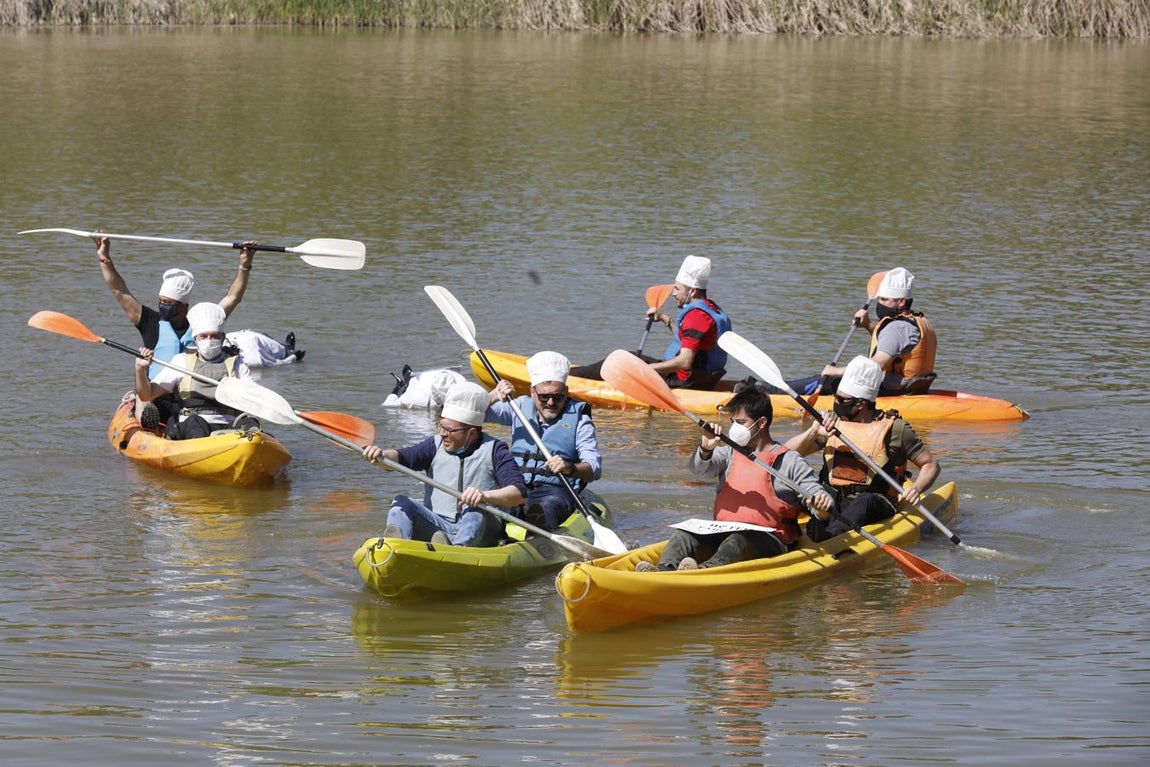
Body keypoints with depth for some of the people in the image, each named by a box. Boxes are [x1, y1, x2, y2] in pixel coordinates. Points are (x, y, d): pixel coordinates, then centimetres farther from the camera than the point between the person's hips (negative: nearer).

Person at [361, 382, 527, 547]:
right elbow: (402, 457, -6)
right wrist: (382, 455, -29)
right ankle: (395, 541, -50)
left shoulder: (494, 450, 2)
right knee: (401, 502, -18)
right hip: (436, 528, 3)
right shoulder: (436, 445, 12)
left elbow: (519, 493, -11)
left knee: (477, 512, -33)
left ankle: (458, 548, -63)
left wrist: (485, 496, -29)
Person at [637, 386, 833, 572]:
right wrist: (706, 450, -18)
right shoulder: (730, 452, 20)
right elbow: (700, 469, 4)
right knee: (684, 535, -23)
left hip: (767, 539, -4)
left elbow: (813, 490, 3)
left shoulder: (789, 462, 7)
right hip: (722, 534, 4)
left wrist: (820, 500, -21)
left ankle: (707, 570, -67)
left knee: (738, 541, -38)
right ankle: (664, 569, -51)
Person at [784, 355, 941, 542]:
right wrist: (813, 432, -9)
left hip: (875, 506, -4)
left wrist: (916, 489, -14)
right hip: (833, 500, 4)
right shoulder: (834, 423, 12)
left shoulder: (894, 428, 1)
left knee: (865, 502, -37)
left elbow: (931, 465, 6)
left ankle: (827, 537, -57)